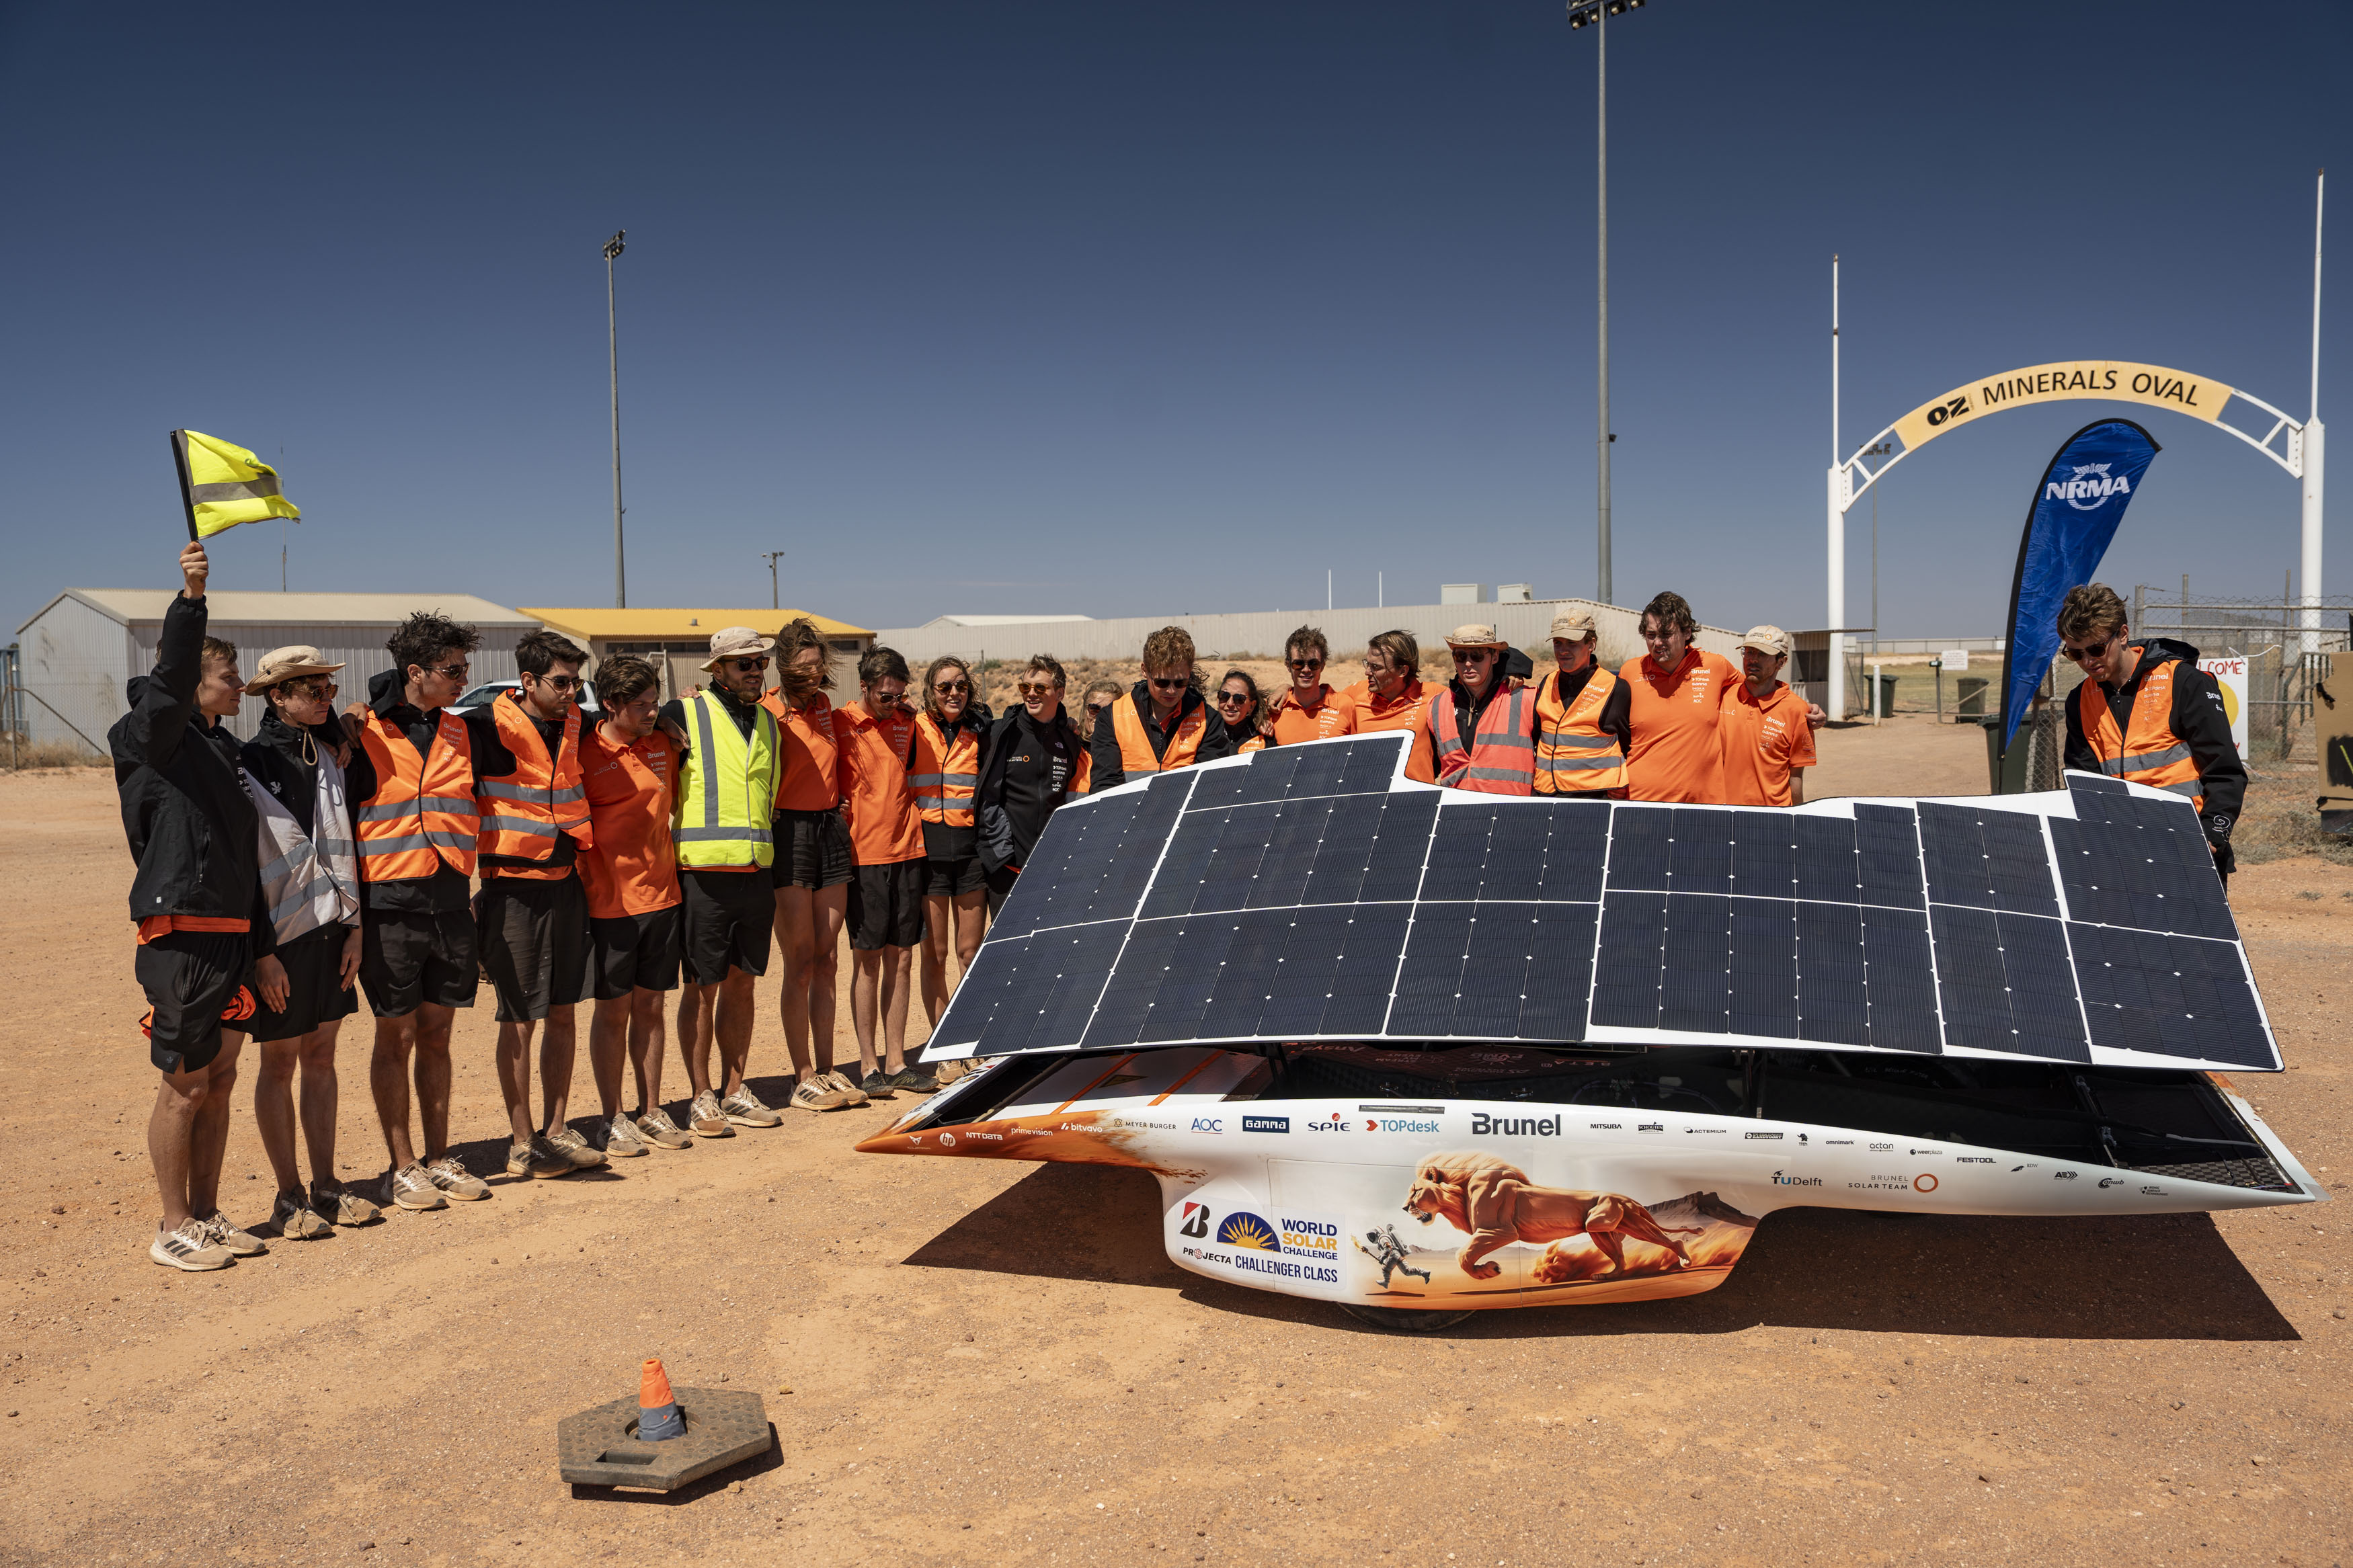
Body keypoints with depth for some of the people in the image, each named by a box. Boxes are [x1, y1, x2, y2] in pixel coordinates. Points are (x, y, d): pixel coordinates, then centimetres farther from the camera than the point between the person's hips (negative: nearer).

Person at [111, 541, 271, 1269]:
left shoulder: (224, 750, 18)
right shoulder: (154, 740, -4)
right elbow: (168, 685, -28)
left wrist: (263, 948, 19)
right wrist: (189, 600, -41)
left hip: (233, 936, 8)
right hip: (181, 933, -8)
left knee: (220, 1078, 12)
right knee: (185, 1083, -1)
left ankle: (207, 1215, 22)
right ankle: (174, 1228, 10)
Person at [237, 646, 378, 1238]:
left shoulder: (328, 757, 10)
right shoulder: (249, 763, -9)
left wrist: (354, 927, 8)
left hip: (330, 928, 6)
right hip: (280, 931, -6)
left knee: (321, 1057, 11)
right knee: (280, 1063, 3)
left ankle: (326, 1185, 19)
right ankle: (289, 1196, 12)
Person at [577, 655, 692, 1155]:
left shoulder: (664, 745, 7)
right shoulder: (586, 753, -9)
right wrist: (586, 886, -11)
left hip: (661, 893, 5)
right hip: (610, 901, -5)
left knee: (651, 1005, 11)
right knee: (613, 1010, 4)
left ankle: (651, 1111, 20)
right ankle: (613, 1119, 13)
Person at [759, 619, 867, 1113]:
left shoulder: (822, 706, 12)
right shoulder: (768, 712, -9)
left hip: (830, 828, 7)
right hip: (789, 831, -6)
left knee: (826, 960, 9)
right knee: (801, 962, -4)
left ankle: (827, 1069, 15)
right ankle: (803, 1078, 4)